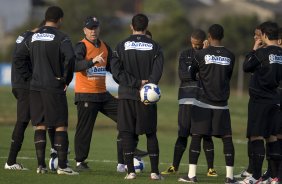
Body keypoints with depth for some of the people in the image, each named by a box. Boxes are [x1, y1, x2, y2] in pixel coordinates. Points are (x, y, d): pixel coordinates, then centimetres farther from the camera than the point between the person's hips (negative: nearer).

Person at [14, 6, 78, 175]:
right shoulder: (61, 37, -8)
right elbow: (70, 58, -23)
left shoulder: (34, 37, 10)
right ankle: (62, 166, -4)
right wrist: (66, 79, -9)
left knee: (40, 126, 10)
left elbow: (18, 57, 14)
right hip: (54, 88, -5)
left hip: (35, 87, 5)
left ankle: (41, 165, 8)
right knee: (61, 126, 0)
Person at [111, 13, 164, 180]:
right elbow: (157, 71, -11)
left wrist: (136, 83, -9)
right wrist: (143, 84, -16)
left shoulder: (122, 46, 2)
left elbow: (116, 71, -7)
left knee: (127, 133, 4)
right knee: (151, 134, 9)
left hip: (127, 96, 0)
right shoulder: (154, 47, 1)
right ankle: (155, 171, 6)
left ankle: (130, 171, -2)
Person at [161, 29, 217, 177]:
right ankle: (174, 166, 9)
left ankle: (210, 168, 5)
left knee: (206, 134, -1)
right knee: (183, 133, 2)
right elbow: (182, 75, -3)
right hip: (187, 99, 1)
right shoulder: (185, 55, 10)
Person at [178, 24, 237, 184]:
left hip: (203, 103, -2)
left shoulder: (202, 54, -5)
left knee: (197, 136, 3)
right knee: (227, 138, 5)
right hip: (222, 105, 2)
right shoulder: (230, 56, 3)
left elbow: (191, 74, 10)